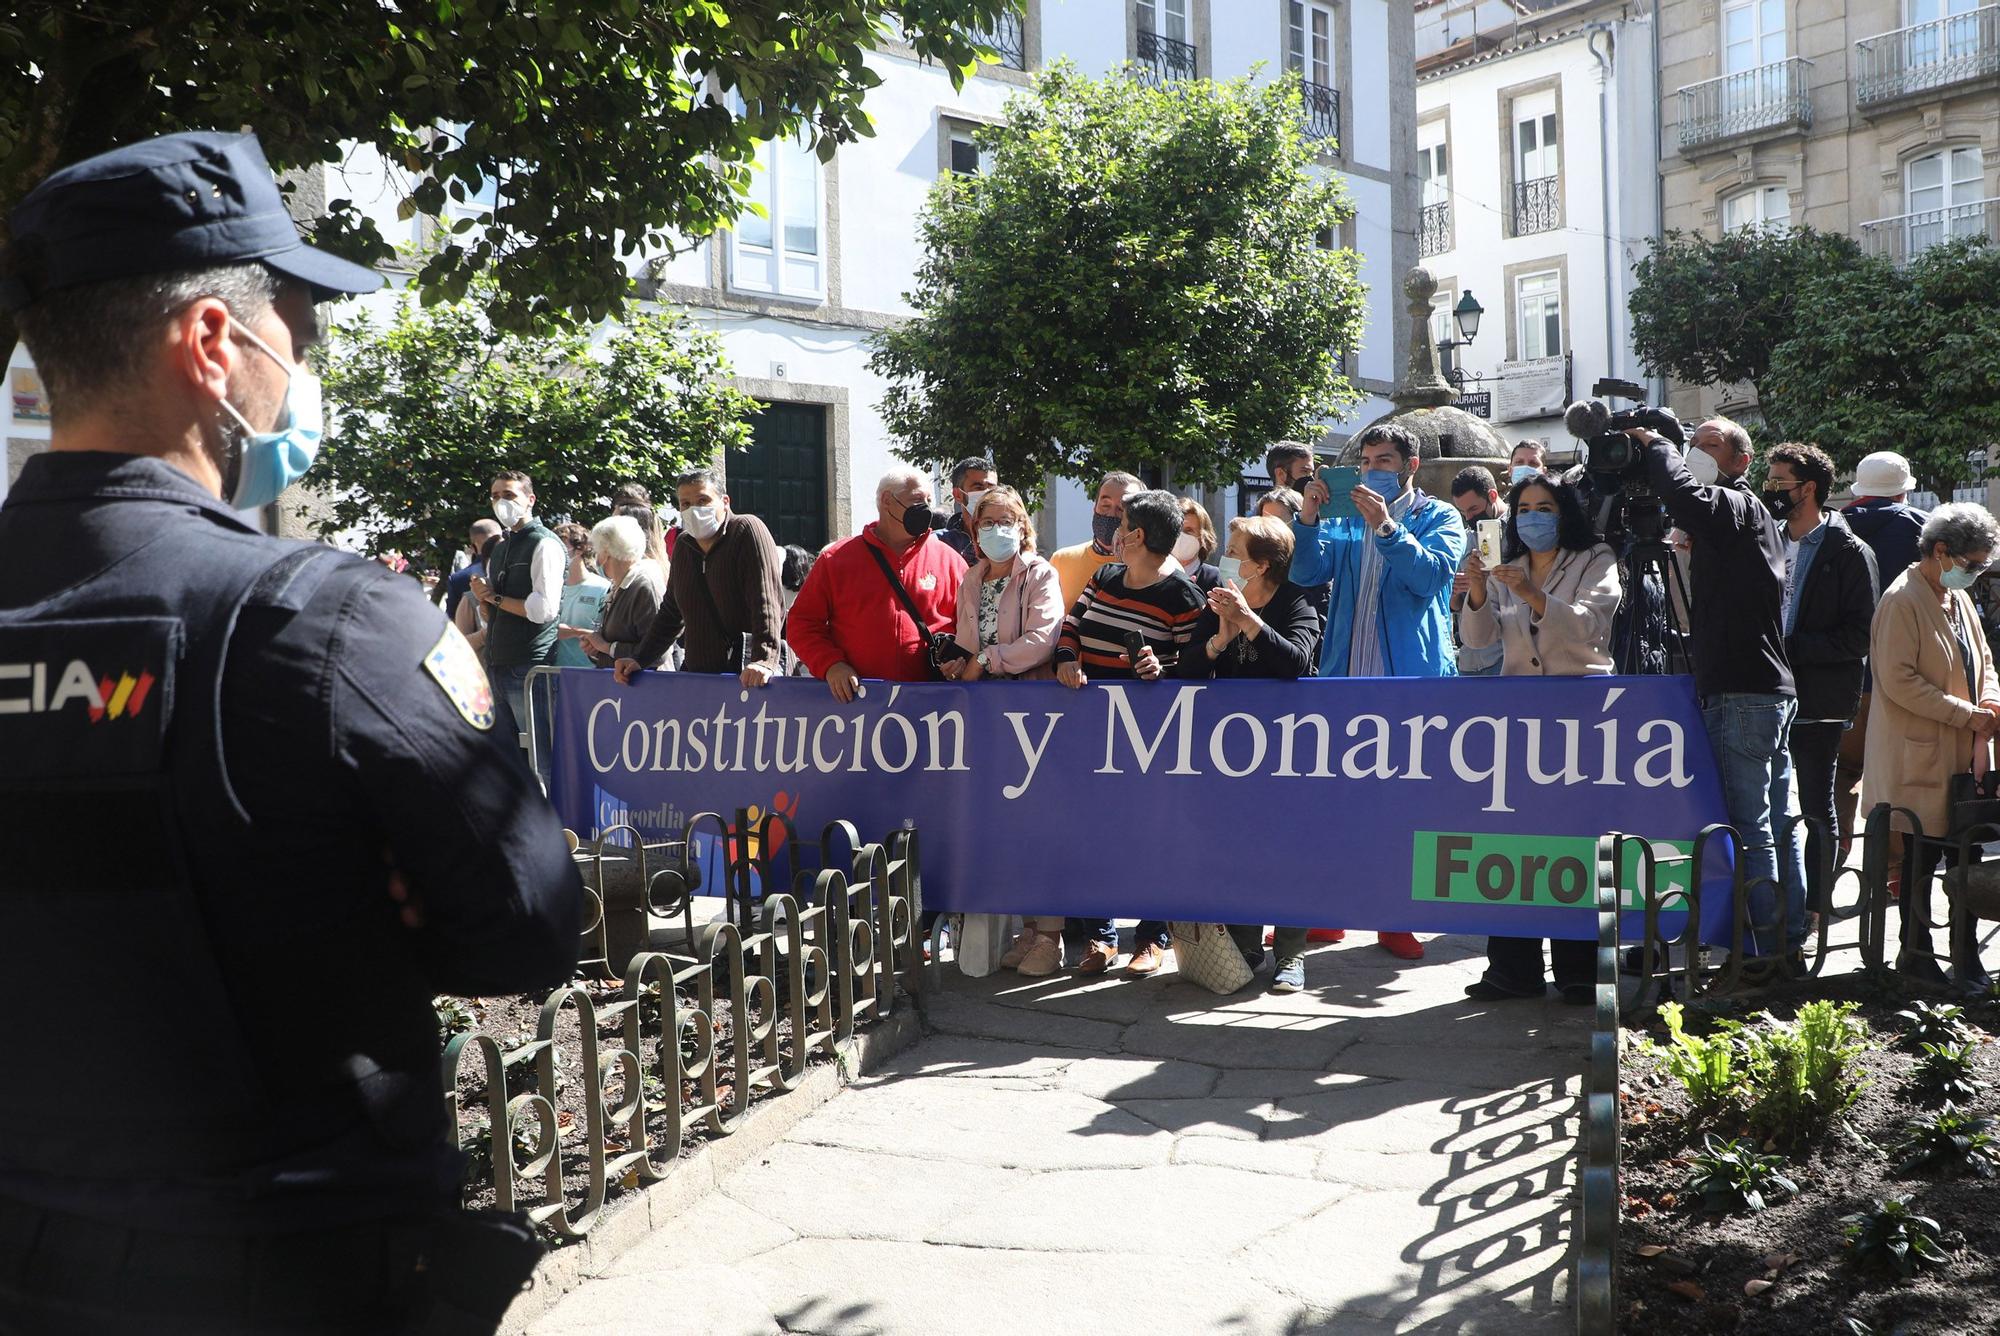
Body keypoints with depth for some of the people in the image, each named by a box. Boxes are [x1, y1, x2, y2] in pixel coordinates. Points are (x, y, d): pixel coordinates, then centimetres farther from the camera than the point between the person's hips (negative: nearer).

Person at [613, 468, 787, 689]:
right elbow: (670, 613, 24)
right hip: (695, 672, 6)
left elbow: (766, 602, -16)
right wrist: (639, 659, 15)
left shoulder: (747, 529, -6)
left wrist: (764, 660, -27)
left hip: (747, 673, -6)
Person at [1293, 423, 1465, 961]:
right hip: (1346, 677, 4)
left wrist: (1386, 527, -24)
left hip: (1410, 679, -4)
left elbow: (1434, 573, -13)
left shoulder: (1438, 516, 6)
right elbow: (1307, 572, 2)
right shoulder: (1348, 517, 17)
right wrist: (1308, 518, -14)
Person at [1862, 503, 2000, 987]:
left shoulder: (1960, 600, 15)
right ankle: (1915, 952, 13)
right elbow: (1898, 681, -19)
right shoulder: (1902, 601, -12)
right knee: (1923, 853, 1)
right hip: (1919, 755, -8)